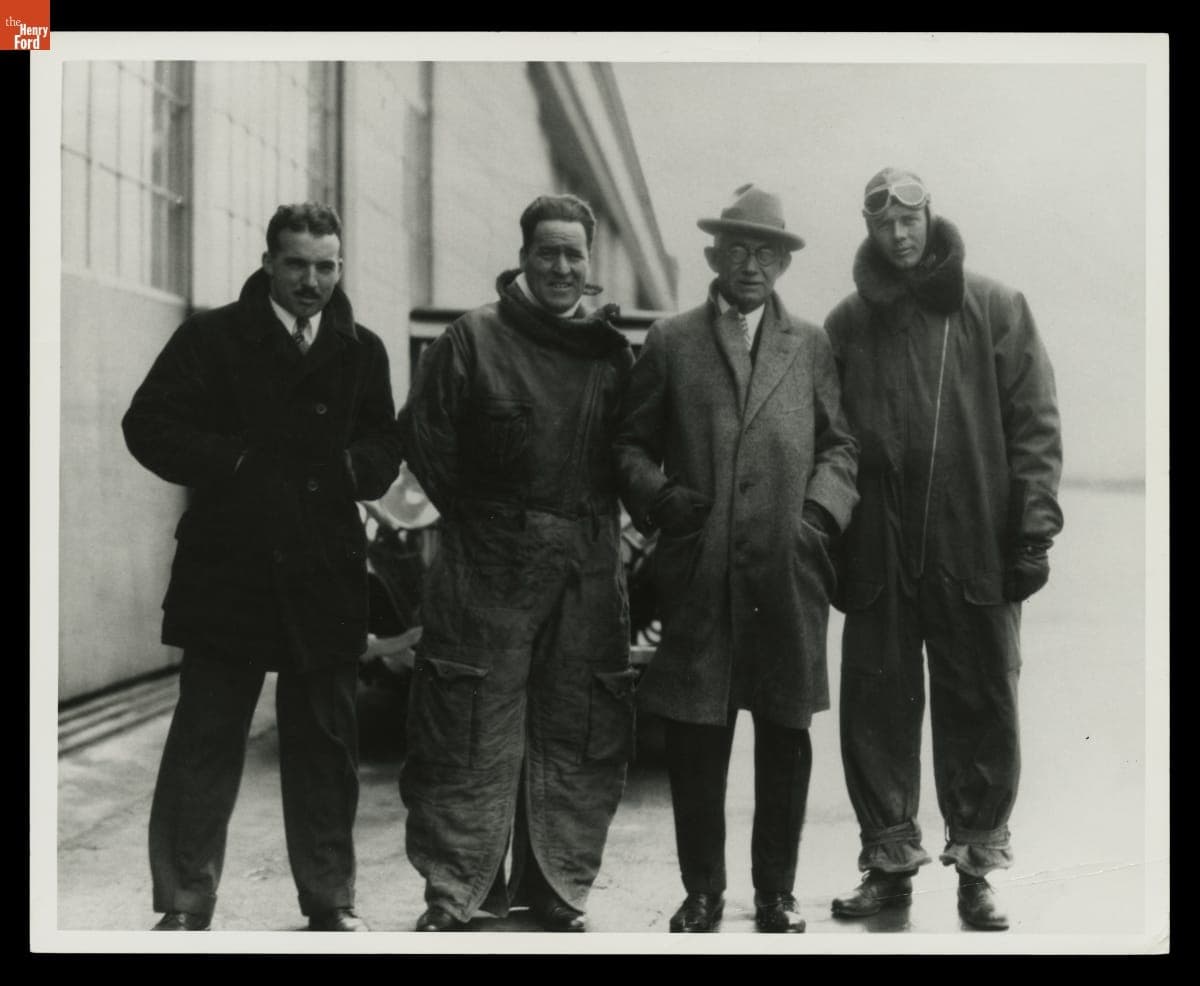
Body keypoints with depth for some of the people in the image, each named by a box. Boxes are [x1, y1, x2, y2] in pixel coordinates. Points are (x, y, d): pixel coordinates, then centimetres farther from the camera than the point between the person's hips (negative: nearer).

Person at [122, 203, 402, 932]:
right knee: (204, 742, 3)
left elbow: (386, 447, 13)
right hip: (227, 571, -2)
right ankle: (185, 903, 11)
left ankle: (331, 900, 21)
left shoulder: (362, 352, 9)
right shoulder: (213, 338, 1)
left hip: (326, 577, 3)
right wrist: (232, 464, -13)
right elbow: (150, 425, -4)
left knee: (327, 744, 10)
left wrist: (350, 466, -7)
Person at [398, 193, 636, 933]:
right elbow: (427, 441, -2)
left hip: (590, 571, 4)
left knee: (577, 735, 8)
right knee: (471, 733, -2)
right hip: (488, 565, -3)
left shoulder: (613, 353, 10)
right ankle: (454, 893, 7)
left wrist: (596, 520, 3)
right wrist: (479, 517, -1)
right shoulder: (474, 339, -1)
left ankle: (556, 887, 20)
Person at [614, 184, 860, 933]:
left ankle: (777, 891, 19)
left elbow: (839, 447, 12)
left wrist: (822, 509, -4)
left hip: (789, 573, 1)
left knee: (785, 738, 6)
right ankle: (703, 890, 16)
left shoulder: (811, 346, 12)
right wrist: (659, 495, -7)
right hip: (698, 575, -1)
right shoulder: (670, 343, 9)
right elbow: (632, 444, 10)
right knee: (695, 740, 2)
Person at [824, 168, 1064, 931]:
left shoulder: (995, 310, 3)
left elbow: (1034, 425, -1)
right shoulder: (848, 325, 8)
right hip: (877, 555, 2)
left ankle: (977, 864, 17)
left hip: (975, 552, -2)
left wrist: (1034, 528, -9)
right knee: (877, 710, 6)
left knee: (982, 711, 5)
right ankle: (890, 861, 19)